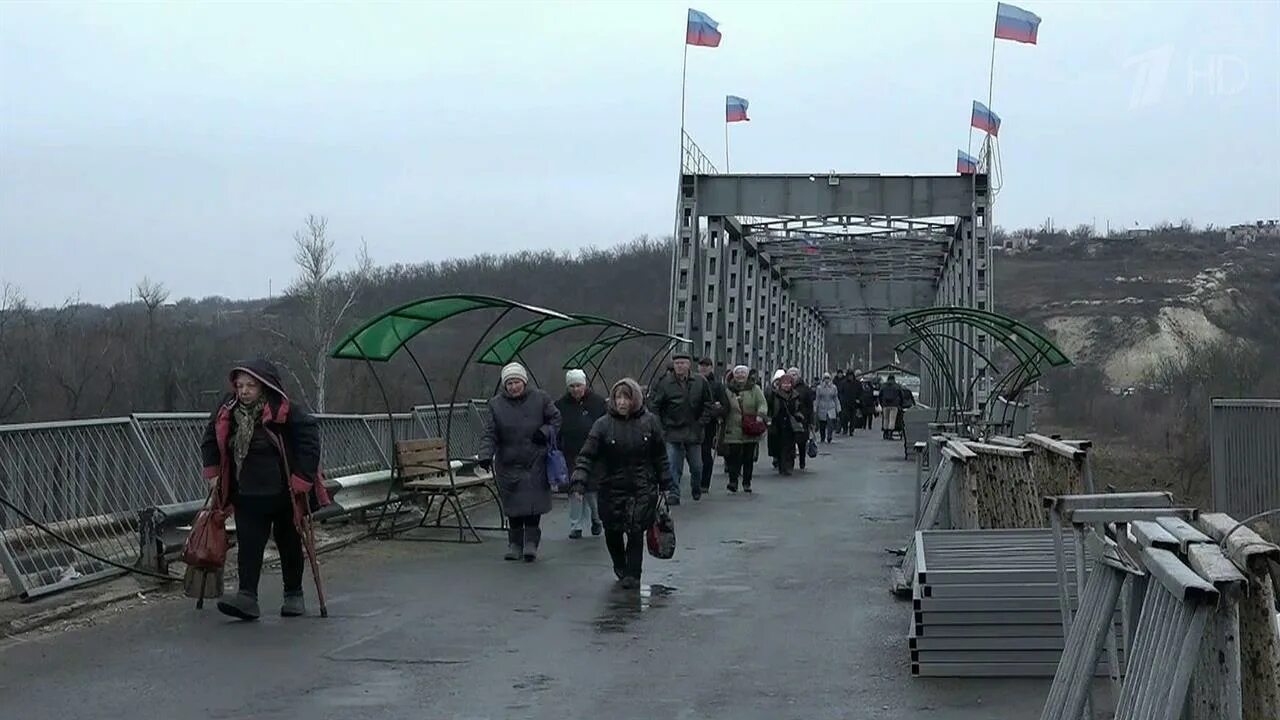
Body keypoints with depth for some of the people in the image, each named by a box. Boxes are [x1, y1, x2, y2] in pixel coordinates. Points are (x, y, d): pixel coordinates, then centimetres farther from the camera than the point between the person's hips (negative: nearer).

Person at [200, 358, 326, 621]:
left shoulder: (285, 412, -17)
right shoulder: (227, 412, -1)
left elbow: (310, 439, -17)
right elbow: (210, 440, 16)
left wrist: (301, 479, -20)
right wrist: (213, 473, 8)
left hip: (283, 493, -3)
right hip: (247, 494, 3)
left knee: (289, 544, 10)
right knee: (248, 544, -7)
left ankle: (294, 595, 23)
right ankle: (247, 597, -11)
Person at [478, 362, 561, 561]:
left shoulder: (540, 399, 0)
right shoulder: (496, 404, 0)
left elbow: (555, 418, 11)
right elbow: (489, 434, -3)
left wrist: (545, 432, -8)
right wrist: (485, 455, -17)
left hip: (535, 463, -1)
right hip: (508, 465, 1)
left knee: (533, 504, -7)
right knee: (513, 507, 5)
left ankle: (531, 543, 2)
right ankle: (515, 544, 17)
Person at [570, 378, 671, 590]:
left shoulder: (649, 422, 1)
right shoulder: (603, 425, -4)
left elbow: (660, 456, 8)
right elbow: (587, 455, -8)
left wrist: (665, 485, 9)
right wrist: (579, 480, -22)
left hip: (642, 487, -1)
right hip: (612, 488, 1)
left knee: (636, 530, -9)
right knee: (613, 532, 7)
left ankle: (632, 574, 2)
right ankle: (620, 567, 33)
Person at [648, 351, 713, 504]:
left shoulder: (700, 383, 2)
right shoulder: (664, 383, -5)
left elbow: (707, 405, 10)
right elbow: (654, 405, 1)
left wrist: (701, 422, 1)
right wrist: (661, 424, -5)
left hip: (694, 432, 2)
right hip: (672, 433, -2)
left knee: (696, 466, 11)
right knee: (673, 466, -7)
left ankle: (696, 489, 35)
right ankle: (673, 493, -2)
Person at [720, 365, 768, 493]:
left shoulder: (755, 389, 7)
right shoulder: (728, 391, 9)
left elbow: (762, 404, 0)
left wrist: (760, 415, -17)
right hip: (733, 431, 0)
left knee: (749, 458, 5)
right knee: (734, 457, -10)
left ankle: (747, 483, 15)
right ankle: (733, 481, -7)